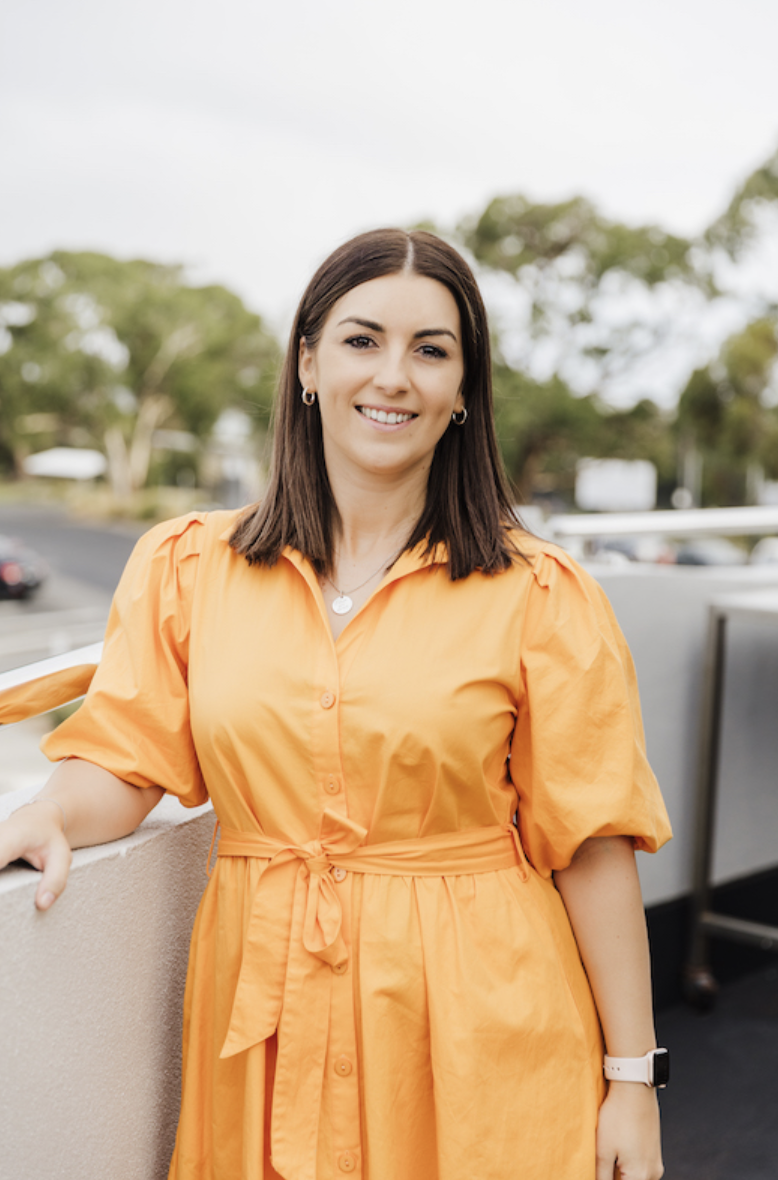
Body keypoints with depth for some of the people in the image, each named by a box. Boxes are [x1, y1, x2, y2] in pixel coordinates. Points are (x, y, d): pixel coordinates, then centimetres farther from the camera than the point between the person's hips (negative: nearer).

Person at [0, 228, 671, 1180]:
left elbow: (591, 843, -6)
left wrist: (630, 1076, -3)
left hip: (479, 1025, -2)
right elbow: (122, 762, 2)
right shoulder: (186, 568, 1)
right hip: (261, 1019, 2)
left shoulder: (538, 598, -7)